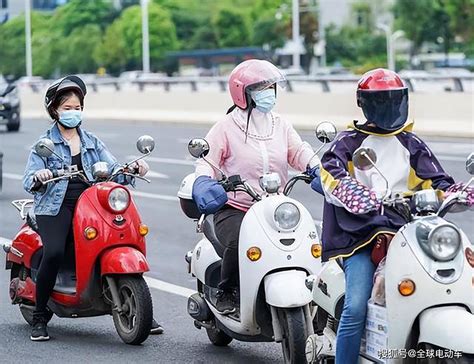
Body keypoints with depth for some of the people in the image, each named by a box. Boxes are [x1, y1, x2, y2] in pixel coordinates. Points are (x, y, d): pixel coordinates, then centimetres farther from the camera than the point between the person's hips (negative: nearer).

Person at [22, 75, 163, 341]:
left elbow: (114, 171, 9)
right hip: (56, 207, -3)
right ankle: (39, 317, -15)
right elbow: (29, 182, -1)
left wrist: (133, 169, -12)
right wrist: (39, 178, -25)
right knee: (54, 252, -30)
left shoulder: (93, 142, 20)